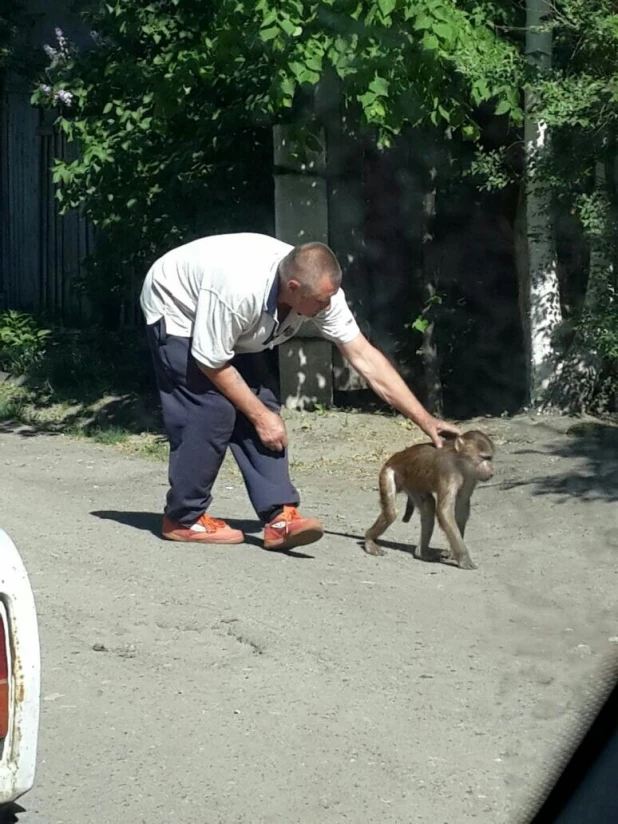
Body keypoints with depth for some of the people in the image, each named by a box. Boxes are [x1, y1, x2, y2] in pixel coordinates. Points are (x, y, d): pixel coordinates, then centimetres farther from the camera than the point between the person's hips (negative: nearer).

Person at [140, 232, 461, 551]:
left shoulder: (321, 289, -24)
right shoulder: (239, 289, -42)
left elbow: (364, 357, -19)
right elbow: (211, 363, -28)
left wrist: (425, 420, -21)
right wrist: (261, 417, -21)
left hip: (236, 328, 7)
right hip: (176, 312, -6)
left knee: (262, 402, -9)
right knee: (212, 410, -19)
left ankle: (279, 517, -13)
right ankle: (182, 519, -4)